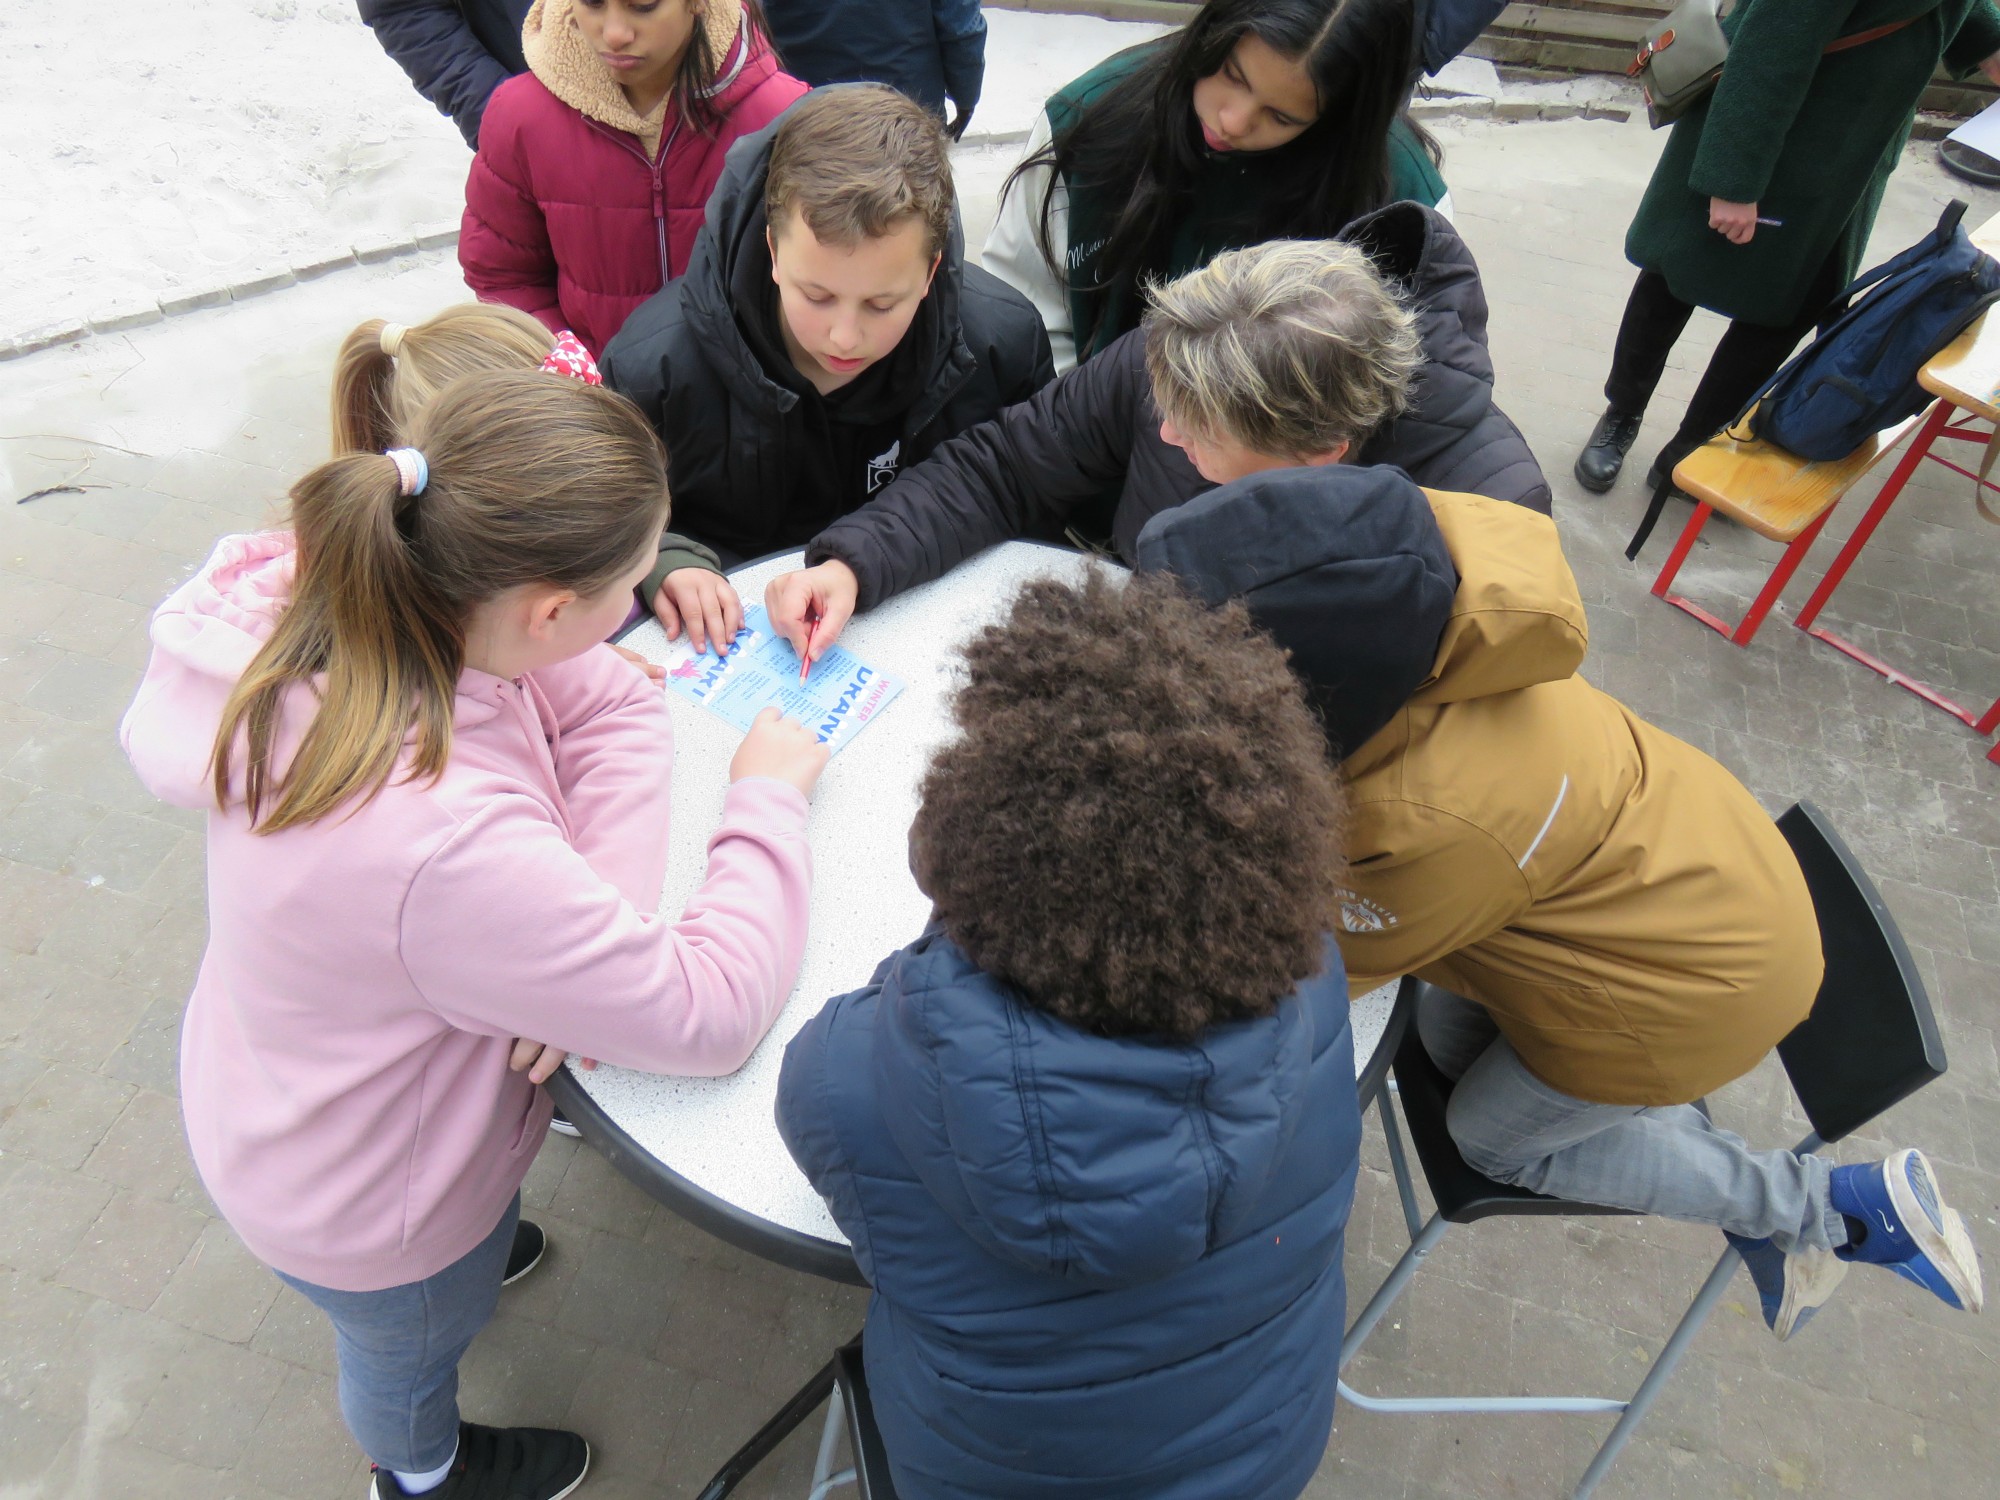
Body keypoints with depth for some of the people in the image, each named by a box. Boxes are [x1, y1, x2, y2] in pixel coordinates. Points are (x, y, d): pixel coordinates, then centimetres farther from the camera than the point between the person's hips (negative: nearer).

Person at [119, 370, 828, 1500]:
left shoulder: (339, 620, -25)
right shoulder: (447, 844, -48)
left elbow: (613, 697, -15)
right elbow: (707, 1013, -37)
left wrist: (587, 935, -26)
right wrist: (770, 798, -25)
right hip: (363, 1211, -4)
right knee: (412, 1354, 32)